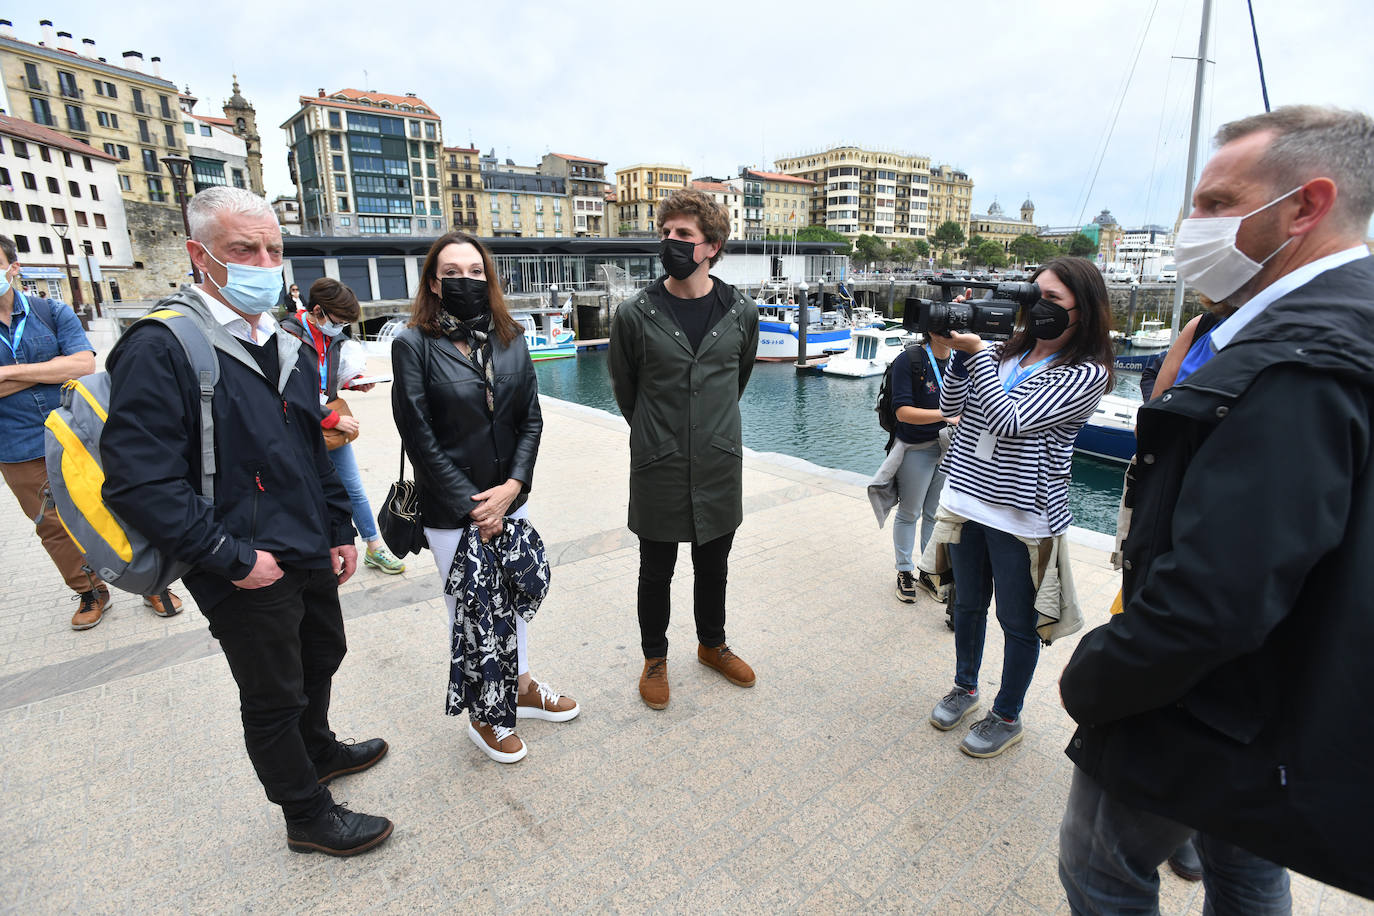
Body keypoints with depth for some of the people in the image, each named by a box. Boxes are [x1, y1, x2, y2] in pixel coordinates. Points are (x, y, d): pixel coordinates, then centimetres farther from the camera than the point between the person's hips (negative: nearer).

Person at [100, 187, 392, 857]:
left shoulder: (288, 349, 8)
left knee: (320, 660, 26)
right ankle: (306, 816, 32)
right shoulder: (159, 347, -17)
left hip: (311, 558, 8)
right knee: (273, 699, 11)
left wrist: (340, 531, 11)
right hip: (248, 578, -8)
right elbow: (139, 483, -22)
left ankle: (317, 751, 53)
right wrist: (234, 558, -20)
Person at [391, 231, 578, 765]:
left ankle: (522, 688, 42)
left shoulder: (510, 340, 3)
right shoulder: (414, 345, -9)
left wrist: (511, 487, -11)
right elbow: (420, 438, -12)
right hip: (451, 512, -4)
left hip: (509, 499, 4)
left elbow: (531, 419, 1)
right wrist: (471, 507, -13)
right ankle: (481, 716, 31)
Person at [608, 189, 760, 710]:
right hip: (658, 471, -2)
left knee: (713, 567, 19)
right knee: (656, 573, 13)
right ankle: (654, 658, 36)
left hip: (720, 468, 2)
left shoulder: (741, 313, -2)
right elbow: (624, 389, 5)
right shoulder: (635, 315, -9)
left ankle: (712, 645, 43)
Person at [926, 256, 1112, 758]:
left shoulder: (1087, 373, -12)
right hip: (966, 497, 6)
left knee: (1017, 622, 11)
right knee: (968, 603, 21)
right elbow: (951, 407, 2)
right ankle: (965, 687, 43)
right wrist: (960, 351, -11)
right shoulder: (1004, 351, 5)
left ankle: (1007, 716, 33)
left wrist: (975, 353, -19)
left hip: (1021, 516, -5)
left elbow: (1010, 422, -21)